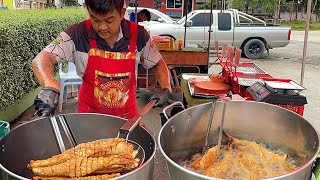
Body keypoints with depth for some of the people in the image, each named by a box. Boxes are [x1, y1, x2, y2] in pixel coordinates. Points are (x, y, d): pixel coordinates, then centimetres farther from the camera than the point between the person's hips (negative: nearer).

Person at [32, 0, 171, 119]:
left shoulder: (138, 35, -12)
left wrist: (165, 89, -15)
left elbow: (158, 64, 3)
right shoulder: (78, 34, -17)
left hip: (127, 116, 2)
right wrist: (50, 86, -47)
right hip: (89, 115, -1)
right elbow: (42, 59, -27)